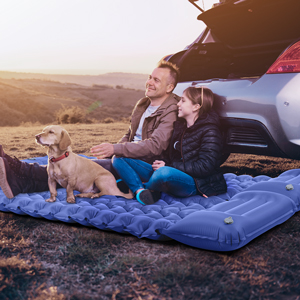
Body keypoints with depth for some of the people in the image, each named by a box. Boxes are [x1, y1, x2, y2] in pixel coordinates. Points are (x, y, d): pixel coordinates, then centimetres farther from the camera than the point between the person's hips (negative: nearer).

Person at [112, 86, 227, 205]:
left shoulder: (210, 131, -8)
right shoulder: (179, 125, 16)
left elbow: (204, 167, -16)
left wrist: (169, 166, -15)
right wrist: (163, 163, -4)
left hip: (196, 184, -8)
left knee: (165, 173, -43)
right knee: (119, 158, -2)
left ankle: (140, 187, -11)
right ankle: (140, 191, -27)